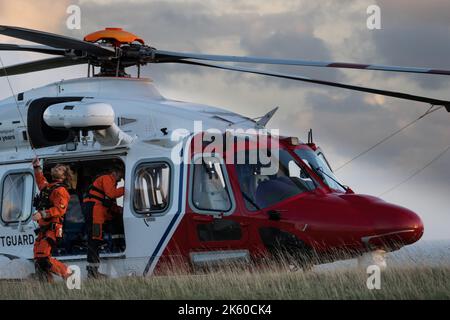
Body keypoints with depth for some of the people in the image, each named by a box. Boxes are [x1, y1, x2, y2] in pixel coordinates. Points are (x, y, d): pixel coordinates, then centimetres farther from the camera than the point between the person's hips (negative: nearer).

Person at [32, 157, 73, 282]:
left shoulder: (61, 190, -8)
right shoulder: (48, 186, 21)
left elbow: (60, 209, -21)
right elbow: (40, 182, 45)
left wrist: (42, 214, -28)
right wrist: (37, 167, 39)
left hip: (52, 229, -10)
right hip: (43, 229, 10)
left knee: (43, 258, -20)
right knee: (38, 259, 6)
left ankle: (68, 273, -10)